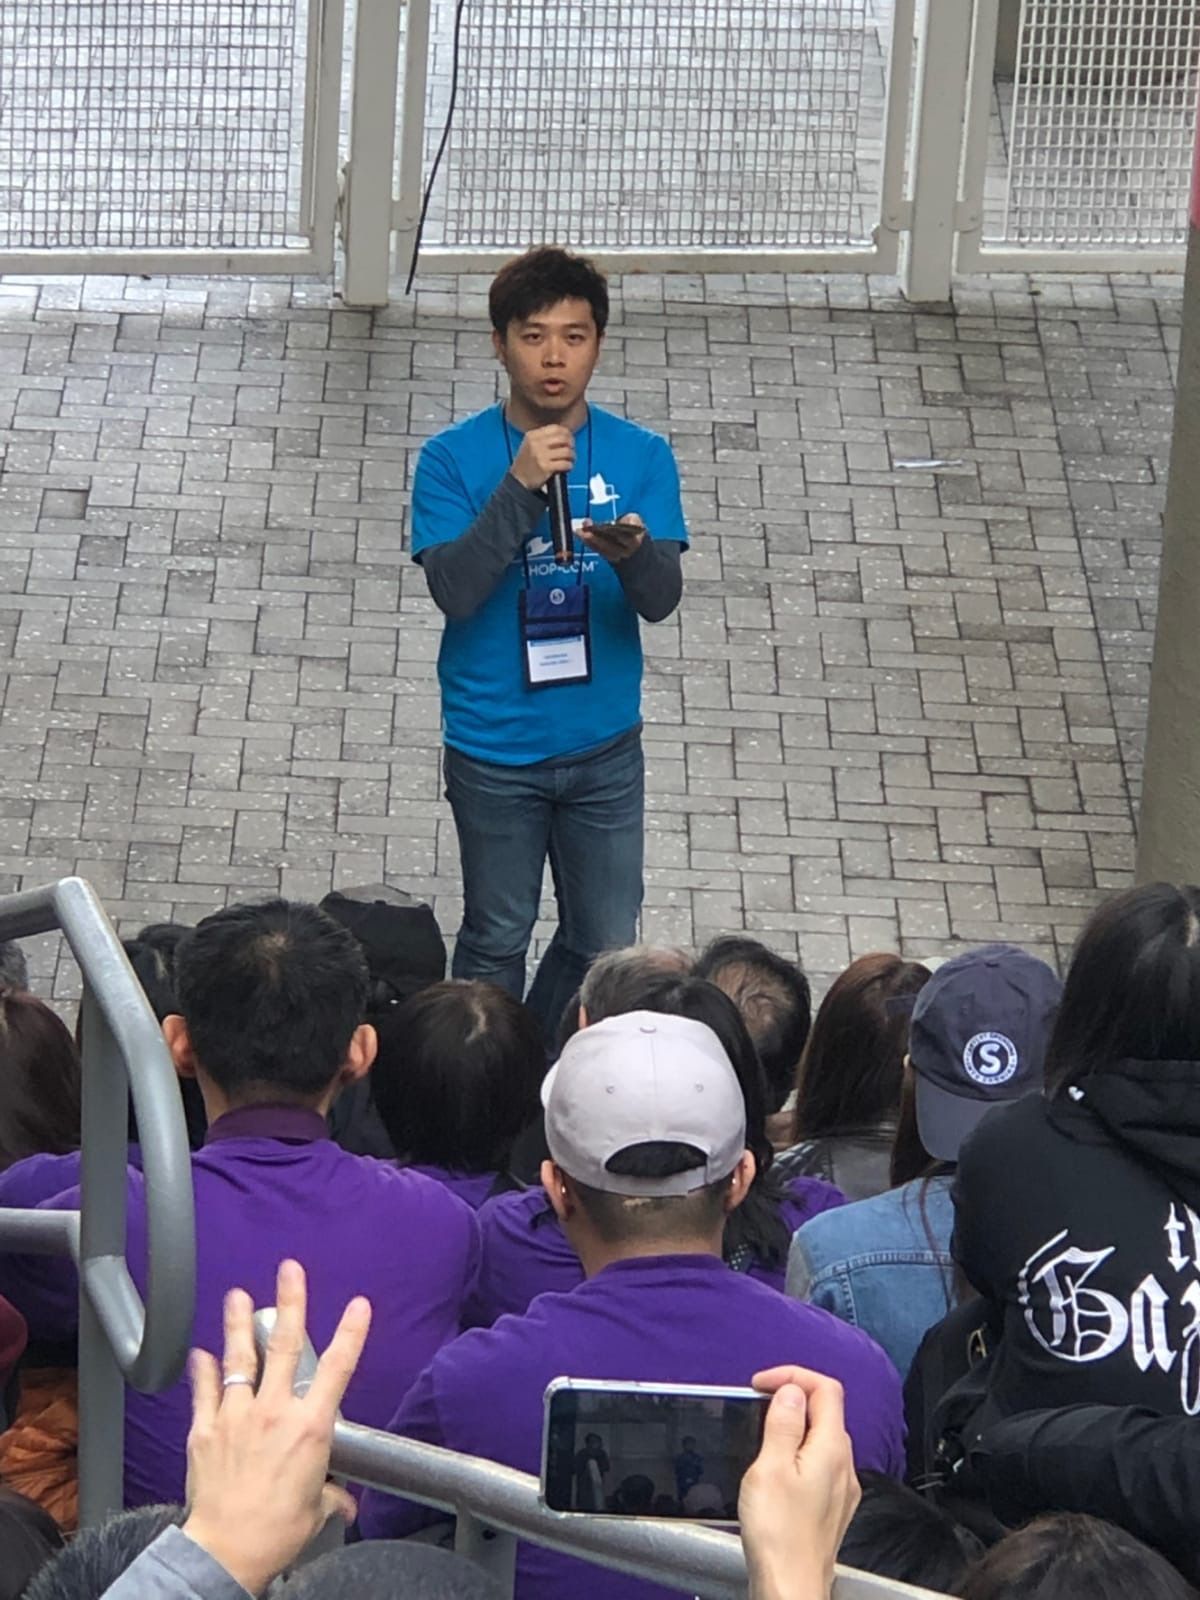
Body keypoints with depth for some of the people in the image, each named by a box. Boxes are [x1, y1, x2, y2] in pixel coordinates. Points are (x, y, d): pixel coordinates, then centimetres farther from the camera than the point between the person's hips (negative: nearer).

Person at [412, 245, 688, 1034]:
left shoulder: (642, 457, -4)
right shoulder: (454, 458, -8)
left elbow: (663, 599, -12)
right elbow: (454, 590, -19)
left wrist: (631, 553, -36)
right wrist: (521, 487, -29)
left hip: (605, 746, 2)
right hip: (495, 750, -2)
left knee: (605, 943, 11)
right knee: (497, 940, 10)